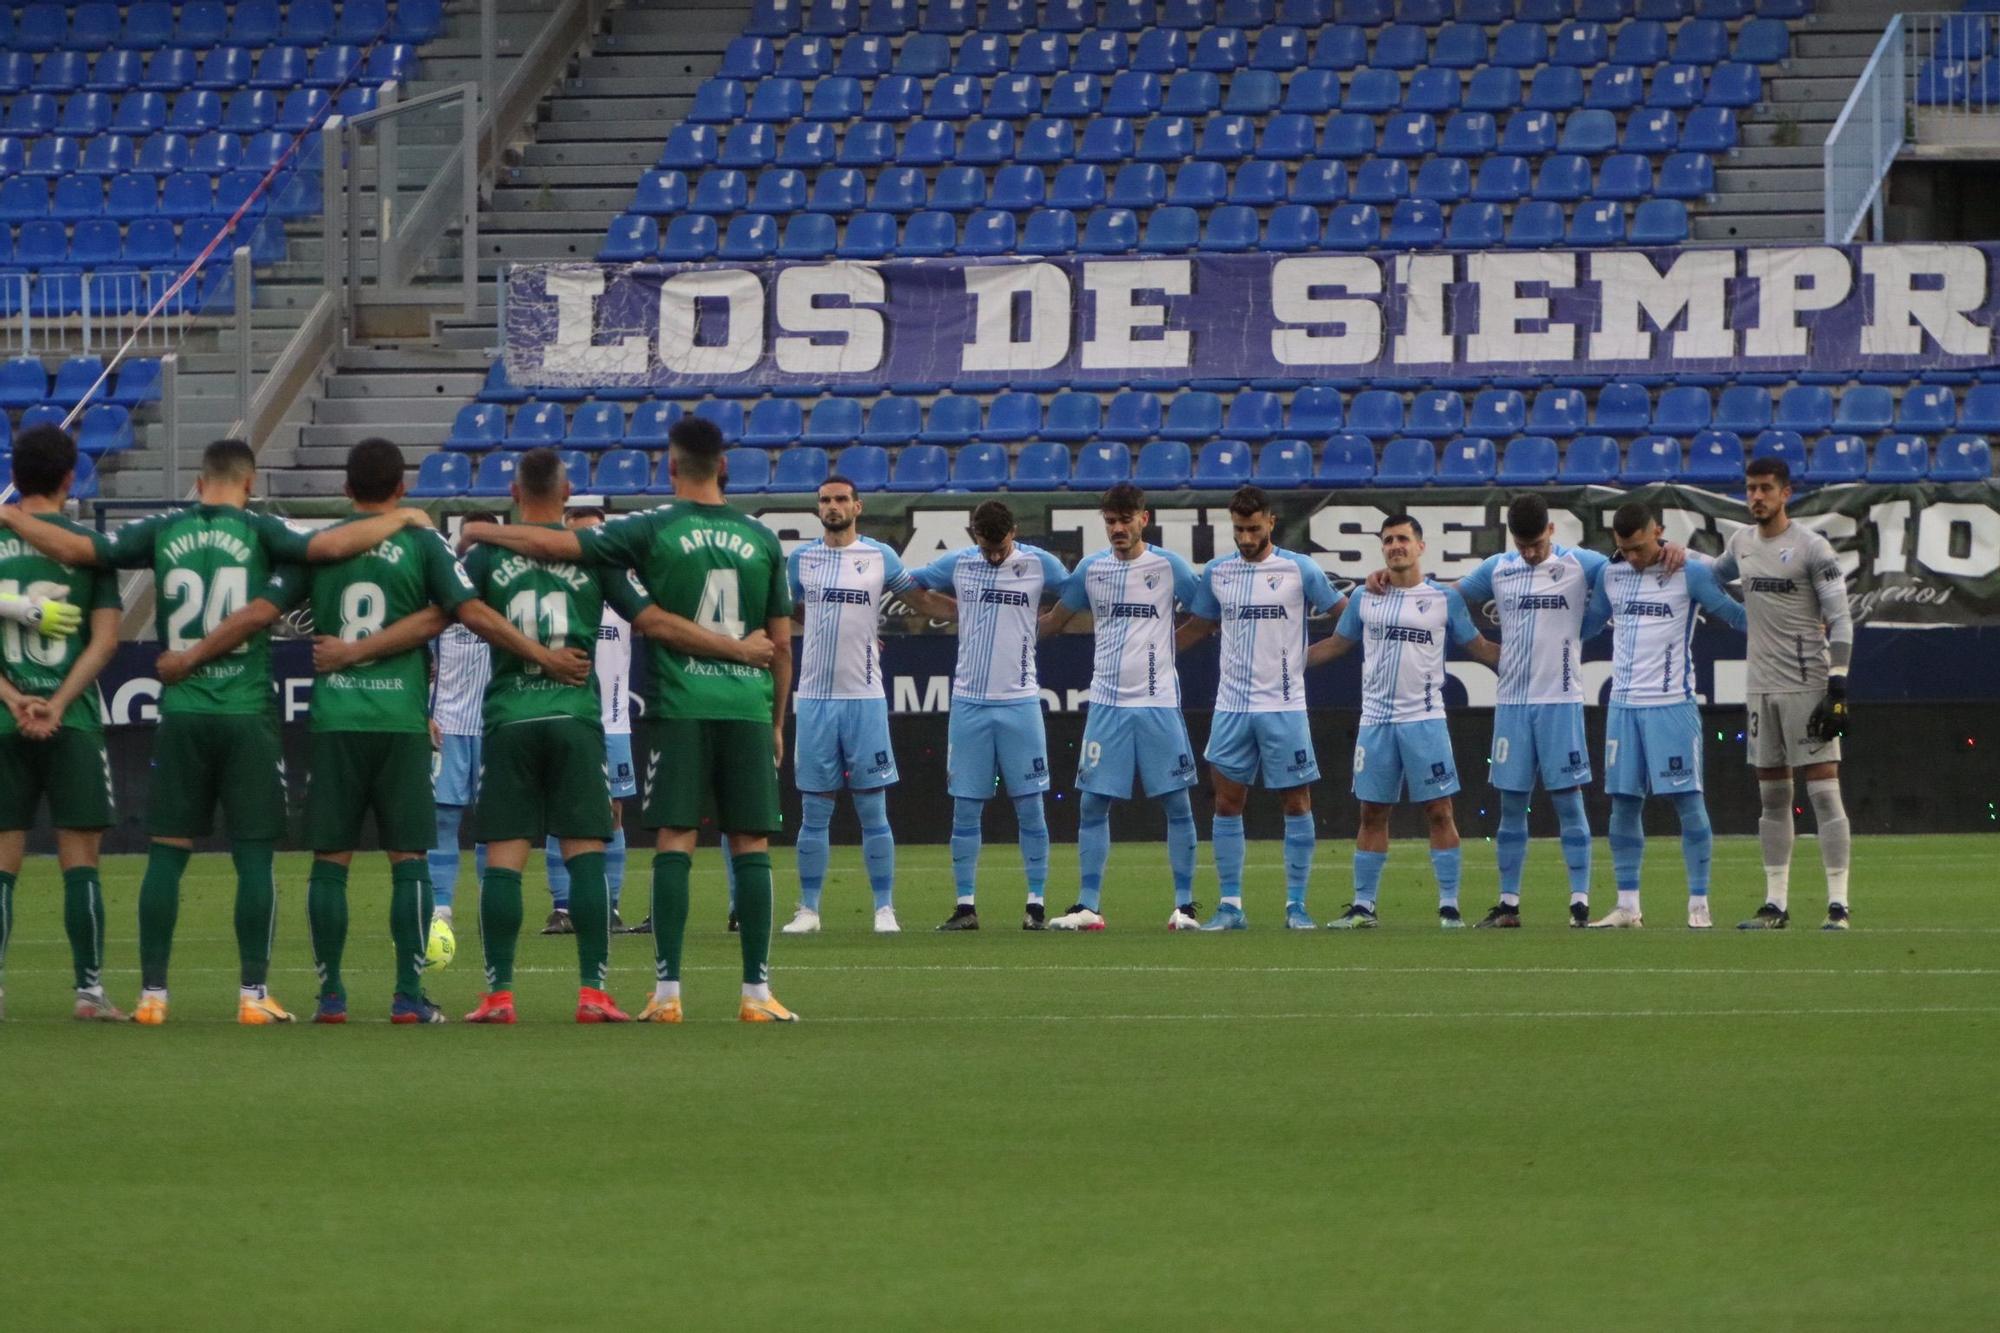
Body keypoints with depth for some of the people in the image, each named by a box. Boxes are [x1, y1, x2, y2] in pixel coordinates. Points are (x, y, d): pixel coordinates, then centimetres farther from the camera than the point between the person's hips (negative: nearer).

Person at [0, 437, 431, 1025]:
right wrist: (397, 519, -2)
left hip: (180, 713, 2)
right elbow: (330, 545, -17)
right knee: (254, 855, 2)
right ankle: (253, 993, -1)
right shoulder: (259, 532, -4)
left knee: (166, 854, 7)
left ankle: (152, 993, 5)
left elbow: (76, 548, -2)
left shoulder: (163, 531, 3)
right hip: (248, 713, -2)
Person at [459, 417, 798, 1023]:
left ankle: (667, 990, -7)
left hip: (679, 706, -2)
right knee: (752, 846, 3)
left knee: (674, 842, -2)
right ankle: (757, 991, 1)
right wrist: (777, 720, 21)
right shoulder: (761, 540, 7)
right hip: (749, 708, 2)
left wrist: (482, 532, 10)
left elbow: (553, 544, -6)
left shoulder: (654, 530, -2)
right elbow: (781, 643, 11)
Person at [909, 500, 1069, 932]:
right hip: (969, 702, 2)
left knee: (1029, 807, -1)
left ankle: (1037, 902, 6)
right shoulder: (957, 564, 4)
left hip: (1020, 701, -2)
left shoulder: (1039, 564, -1)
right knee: (965, 809, 2)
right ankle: (965, 905, 7)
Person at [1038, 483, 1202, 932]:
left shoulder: (1169, 566, -1)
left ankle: (1185, 904, 6)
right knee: (1092, 806, 1)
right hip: (1107, 704, 3)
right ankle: (1088, 906, 6)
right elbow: (1053, 621, 18)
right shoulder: (1090, 569, 7)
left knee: (1177, 804, -1)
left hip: (1159, 703, -3)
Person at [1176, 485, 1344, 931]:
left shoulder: (1299, 570, -3)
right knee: (1227, 802, 1)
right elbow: (1199, 627, 21)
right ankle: (1230, 906, 6)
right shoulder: (1217, 573, 8)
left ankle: (1296, 905, 6)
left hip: (1284, 706, -3)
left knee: (1296, 802, 0)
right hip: (1232, 706, 3)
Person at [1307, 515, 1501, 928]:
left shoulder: (1445, 599, 3)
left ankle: (1449, 905, -1)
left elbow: (1479, 648, 8)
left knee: (1439, 811, -4)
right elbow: (1336, 644, 20)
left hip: (1425, 720, -3)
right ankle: (1363, 906, 12)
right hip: (1375, 720, 3)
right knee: (1372, 814, 6)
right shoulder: (1365, 599, 10)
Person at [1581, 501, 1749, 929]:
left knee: (1686, 799, -6)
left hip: (1672, 705, -5)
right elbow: (1587, 624, 25)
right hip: (1623, 703, 5)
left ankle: (1699, 904, -1)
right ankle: (1627, 906, 12)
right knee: (1623, 803, 6)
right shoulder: (1611, 575, 10)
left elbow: (1734, 614, 1)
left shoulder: (1691, 574, -5)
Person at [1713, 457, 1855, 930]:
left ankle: (1838, 903, -10)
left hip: (1807, 687, -7)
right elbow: (1709, 579, 33)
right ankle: (1776, 904, 13)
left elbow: (1839, 619, -10)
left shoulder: (1811, 548, -8)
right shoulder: (1741, 543, 11)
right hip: (1762, 687, 7)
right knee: (1772, 798, 9)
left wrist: (1838, 684, -17)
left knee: (1824, 792, -9)